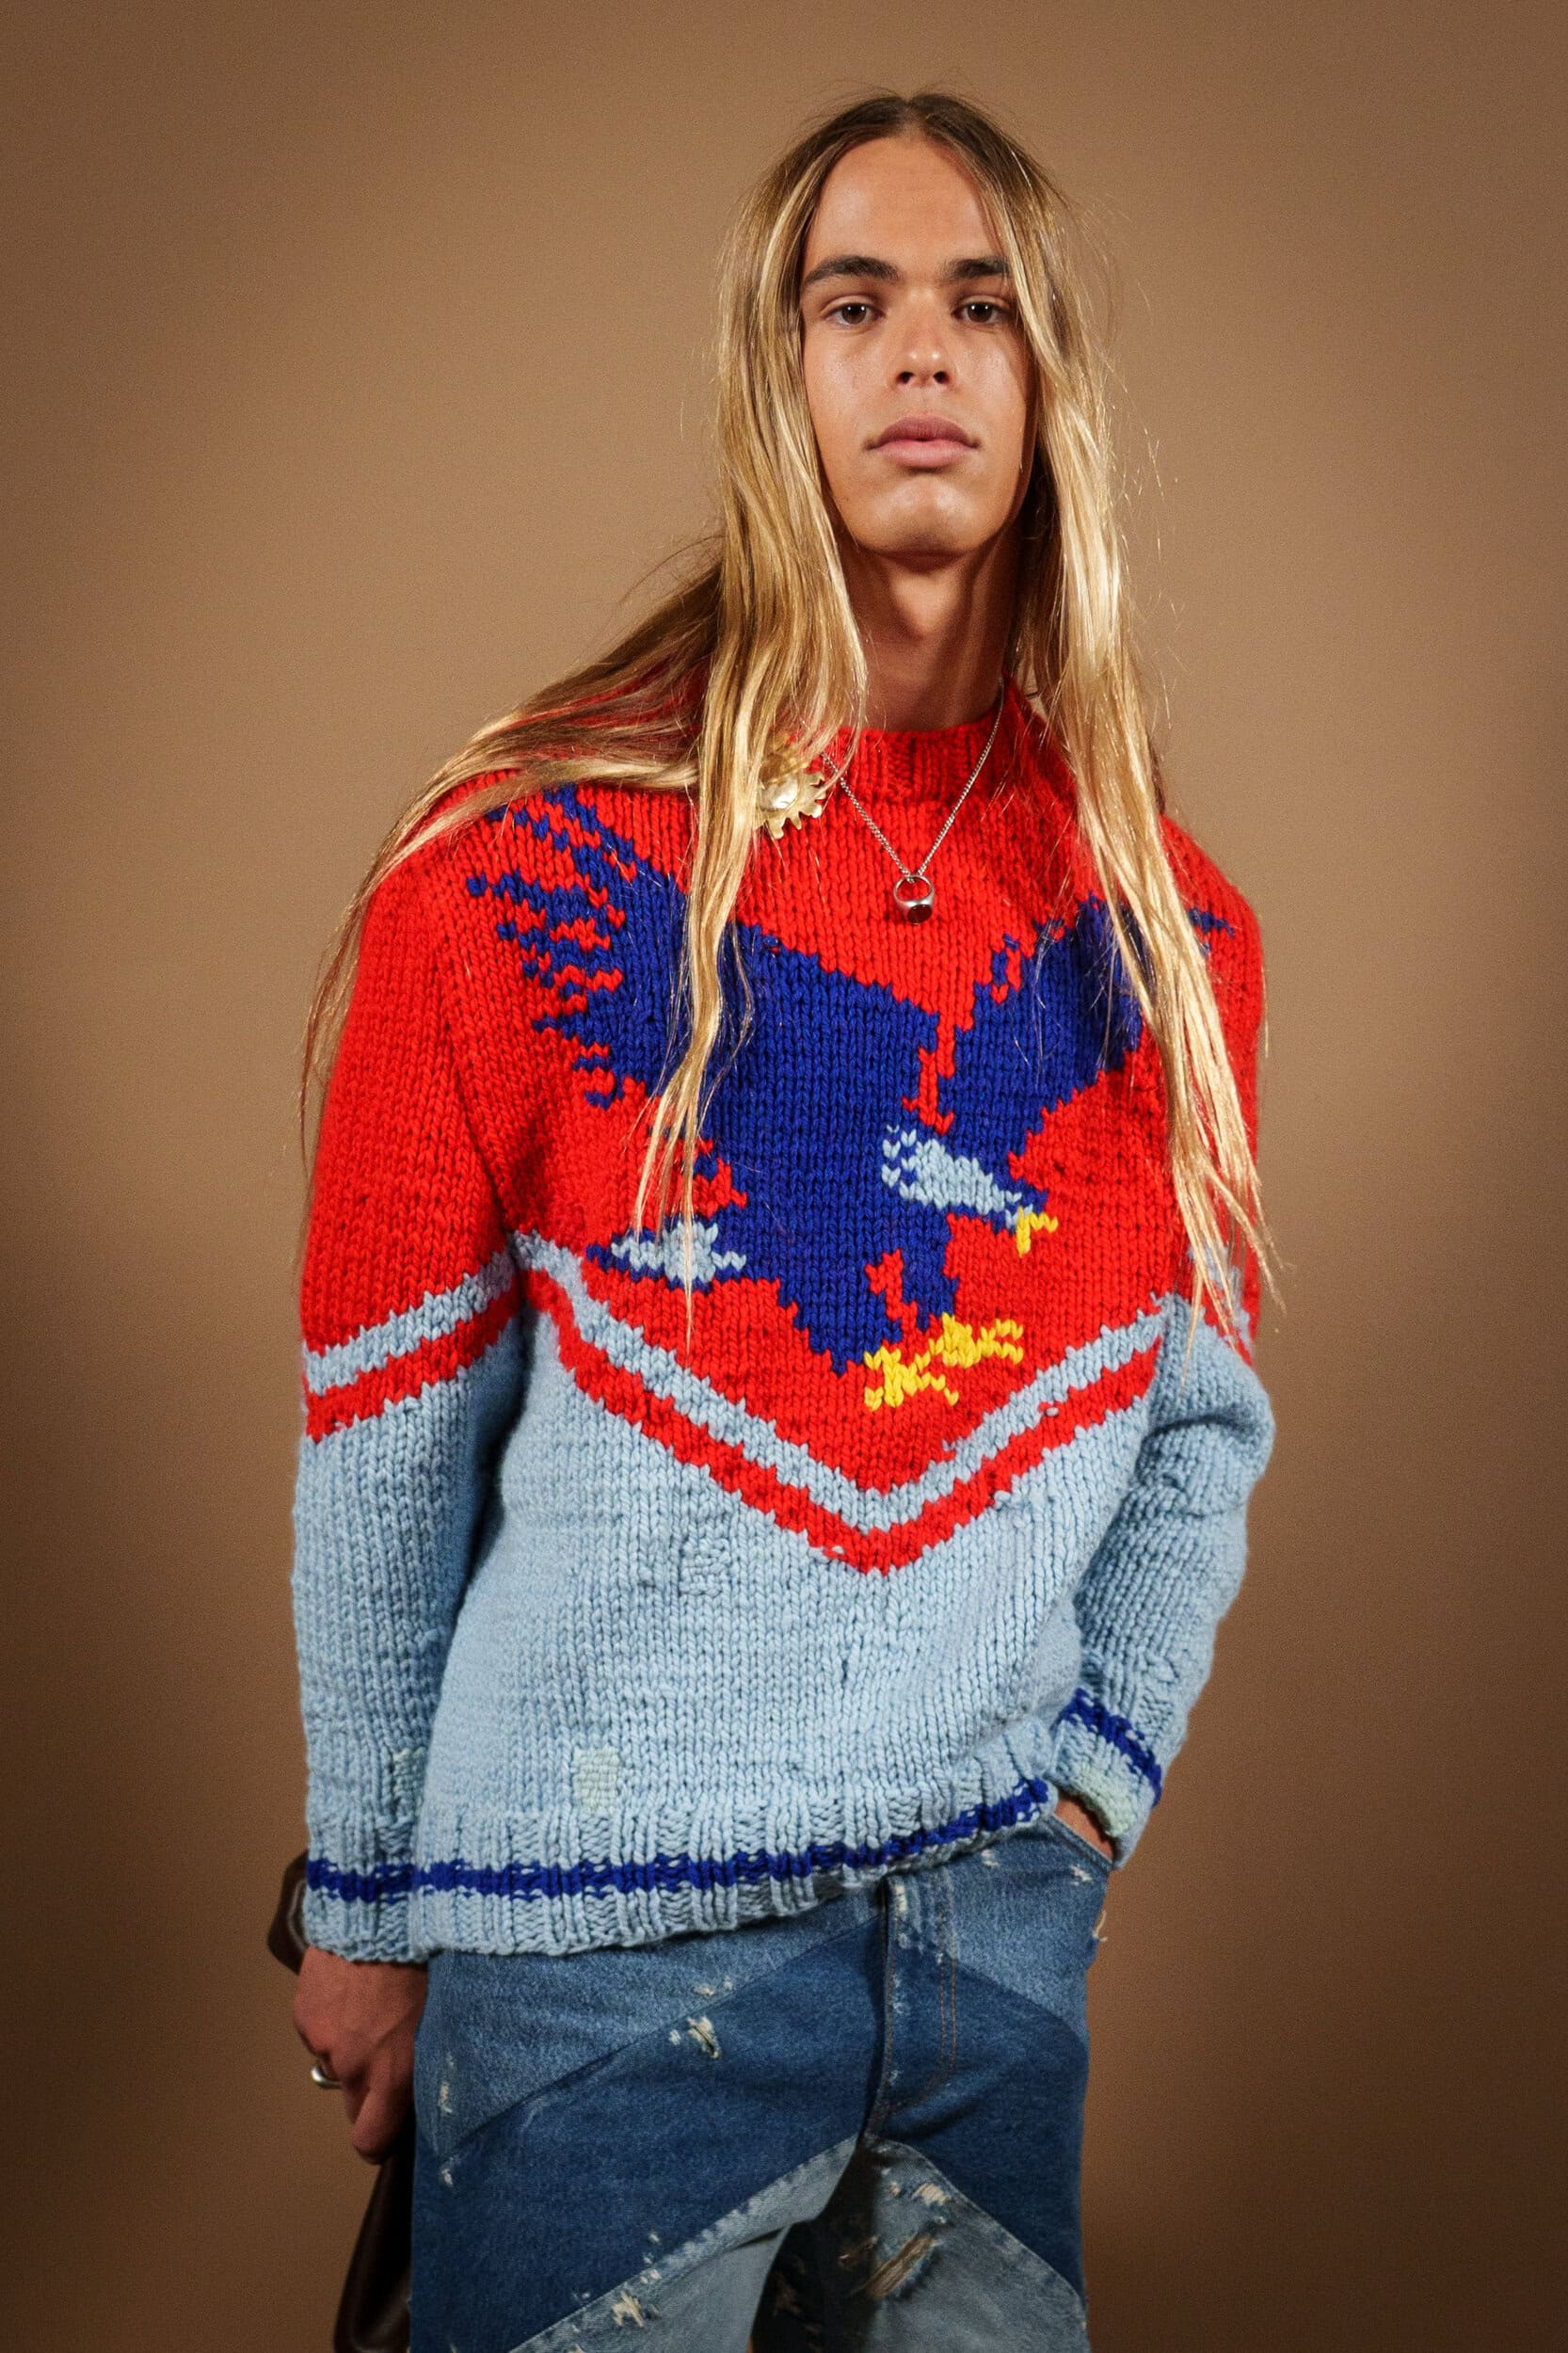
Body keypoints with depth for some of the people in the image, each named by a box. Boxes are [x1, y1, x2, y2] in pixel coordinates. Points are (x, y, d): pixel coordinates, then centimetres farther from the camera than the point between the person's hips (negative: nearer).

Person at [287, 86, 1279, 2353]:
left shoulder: (1166, 918, 2)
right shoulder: (532, 866, -9)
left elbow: (1205, 1419, 10)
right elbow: (387, 1444, -4)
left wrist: (1095, 1788, 2)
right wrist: (368, 1904, 2)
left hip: (997, 1915, 4)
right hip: (596, 1946, -3)